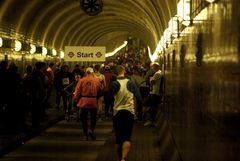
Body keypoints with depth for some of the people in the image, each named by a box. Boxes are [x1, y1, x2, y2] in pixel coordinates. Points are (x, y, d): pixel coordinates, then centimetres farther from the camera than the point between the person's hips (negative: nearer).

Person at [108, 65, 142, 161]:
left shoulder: (114, 84, -7)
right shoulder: (131, 83, -4)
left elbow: (109, 98, 1)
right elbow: (139, 98, -1)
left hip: (117, 113, 0)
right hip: (129, 112, 0)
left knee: (118, 139, 13)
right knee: (127, 138, -1)